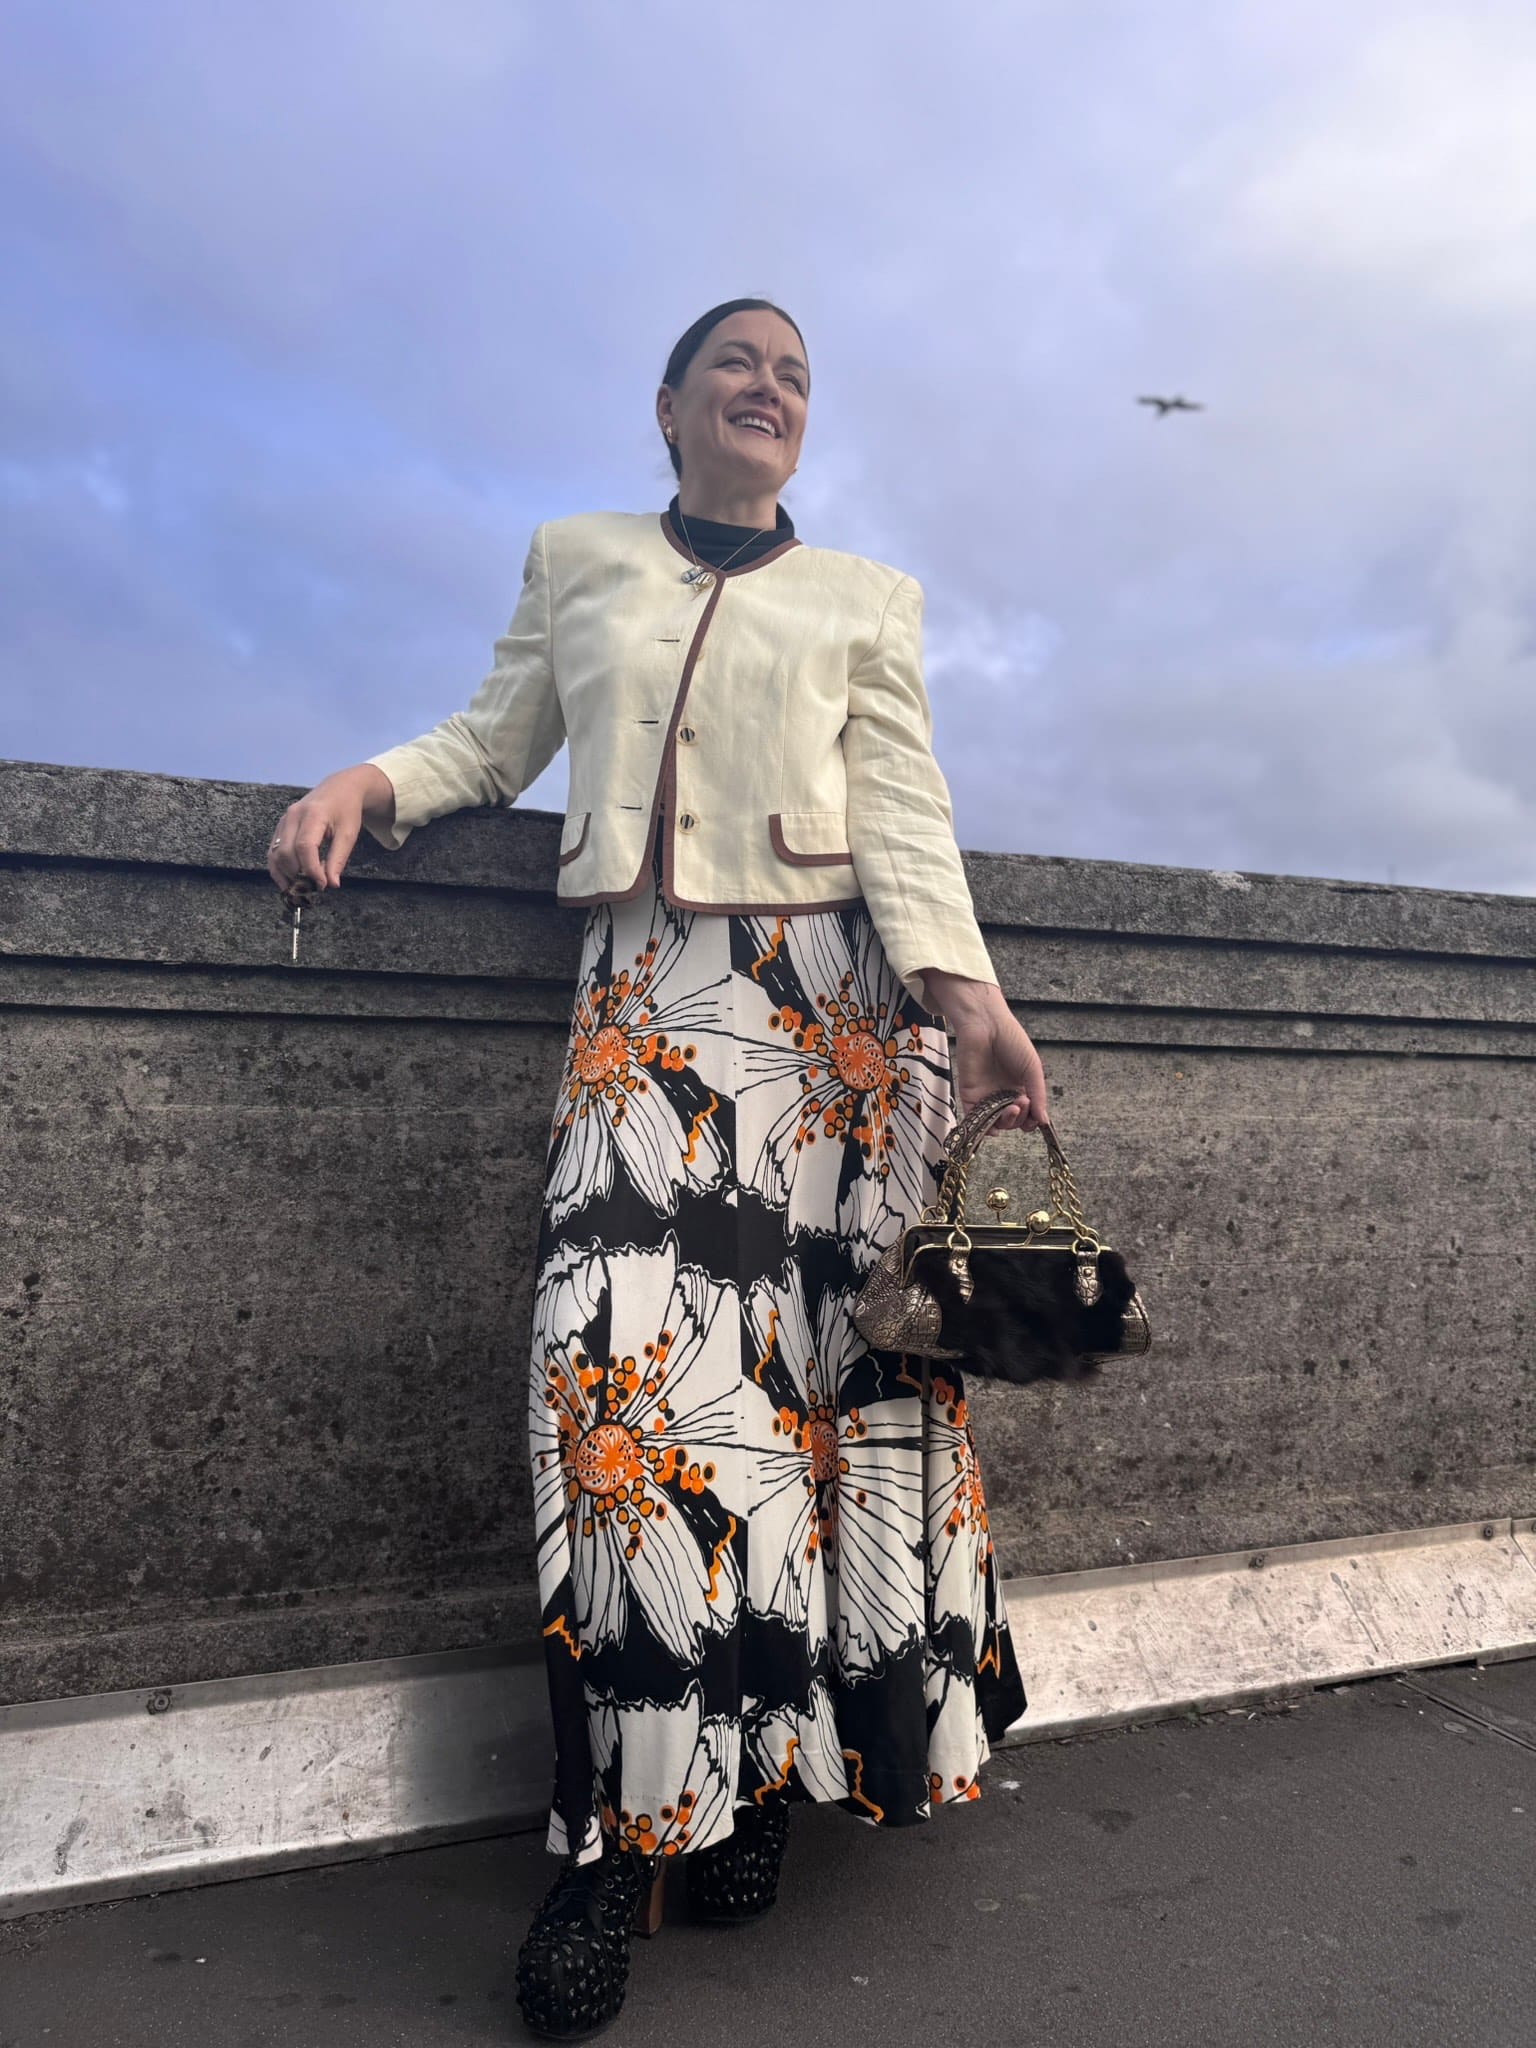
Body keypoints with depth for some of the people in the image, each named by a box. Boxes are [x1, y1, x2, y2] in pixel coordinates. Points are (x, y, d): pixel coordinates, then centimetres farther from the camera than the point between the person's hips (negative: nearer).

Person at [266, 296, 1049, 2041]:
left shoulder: (865, 601, 18)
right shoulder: (575, 562, 21)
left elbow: (900, 808, 5)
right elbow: (496, 741, 20)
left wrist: (964, 991, -10)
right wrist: (374, 780, -1)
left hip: (840, 996, 1)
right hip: (649, 995, 0)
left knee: (825, 1341, -7)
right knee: (625, 1339, -15)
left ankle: (755, 1759, 8)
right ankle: (635, 1811, -4)